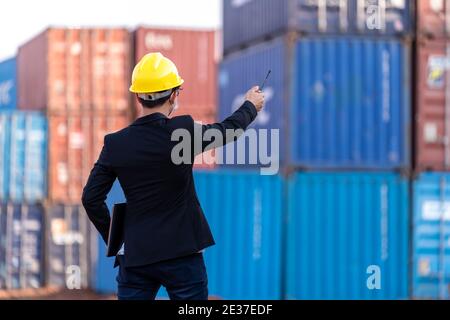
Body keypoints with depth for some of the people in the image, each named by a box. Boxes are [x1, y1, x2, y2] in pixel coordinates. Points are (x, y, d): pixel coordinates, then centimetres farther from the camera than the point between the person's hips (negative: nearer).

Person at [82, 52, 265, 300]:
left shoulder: (115, 144, -1)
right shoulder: (183, 131, -9)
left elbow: (91, 198, 1)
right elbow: (227, 131, 9)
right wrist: (251, 106, 29)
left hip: (135, 256, 3)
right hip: (182, 256, -3)